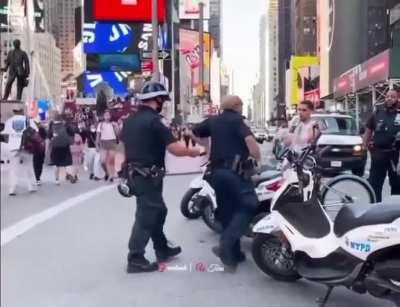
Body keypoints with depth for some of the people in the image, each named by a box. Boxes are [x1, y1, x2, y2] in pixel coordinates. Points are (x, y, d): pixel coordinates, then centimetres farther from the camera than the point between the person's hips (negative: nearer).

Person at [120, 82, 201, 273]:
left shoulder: (129, 121, 11)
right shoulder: (153, 120, -16)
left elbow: (124, 146, 17)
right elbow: (175, 148, -21)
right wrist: (193, 152, -4)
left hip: (135, 174, 9)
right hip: (149, 176, -9)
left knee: (158, 211, 20)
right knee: (146, 216, -3)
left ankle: (162, 249, 30)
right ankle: (135, 260, 2)